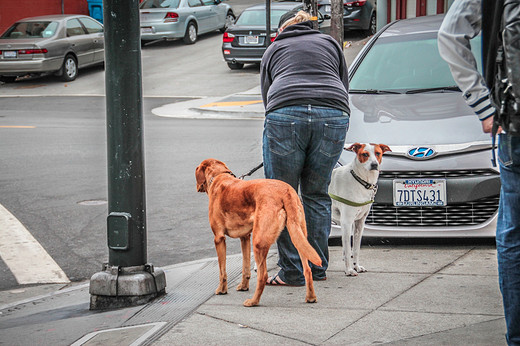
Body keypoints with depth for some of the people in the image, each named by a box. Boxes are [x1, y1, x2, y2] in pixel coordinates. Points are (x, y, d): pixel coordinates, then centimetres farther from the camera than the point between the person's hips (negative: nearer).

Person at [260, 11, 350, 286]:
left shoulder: (273, 50, 27)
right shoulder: (330, 43, 29)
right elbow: (343, 89, 25)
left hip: (285, 117, -2)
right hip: (333, 117, 2)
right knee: (317, 195, 15)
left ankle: (292, 272, 3)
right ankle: (317, 267, 18)